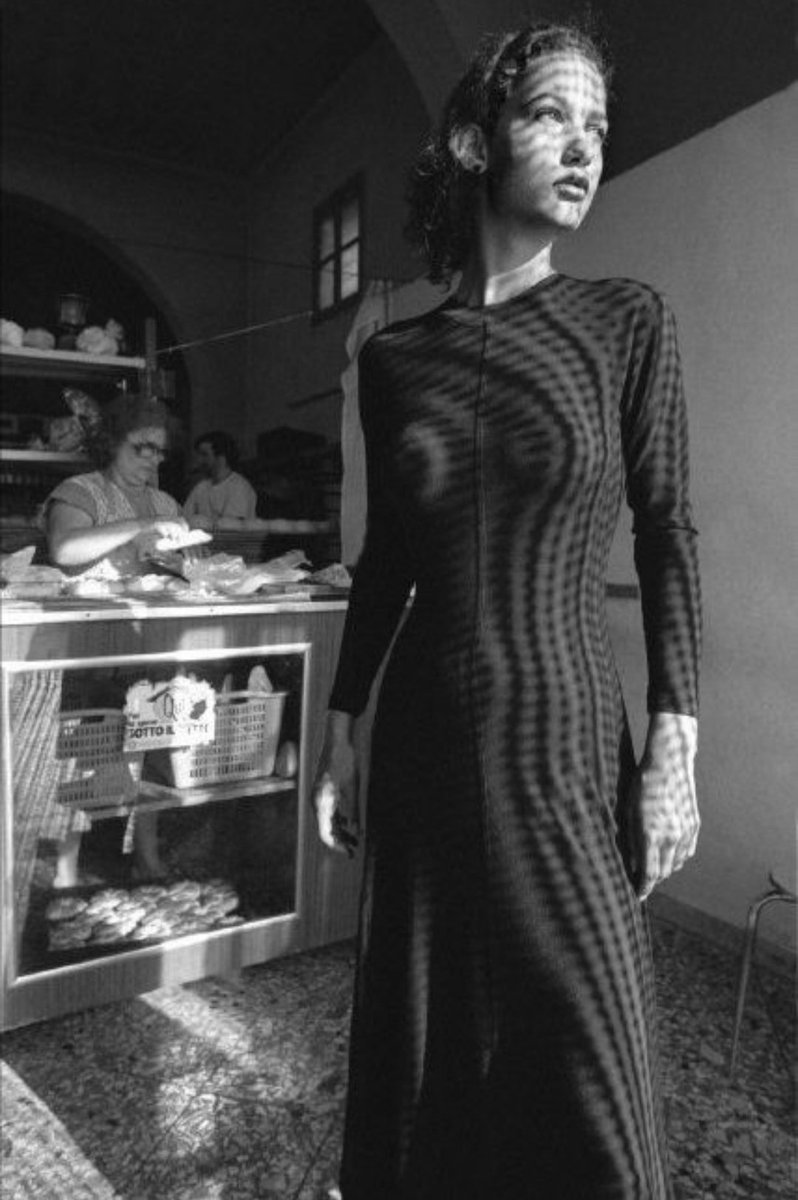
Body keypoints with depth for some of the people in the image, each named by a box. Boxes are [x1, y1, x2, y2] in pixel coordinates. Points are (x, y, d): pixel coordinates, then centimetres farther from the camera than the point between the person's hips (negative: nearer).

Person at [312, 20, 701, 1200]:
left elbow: (667, 536, -2)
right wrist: (341, 732, 8)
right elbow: (385, 560, 8)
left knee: (582, 1061, 7)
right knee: (423, 1038, 16)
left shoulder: (626, 319, -1)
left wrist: (674, 749, -8)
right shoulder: (394, 354, 4)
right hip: (422, 740, 3)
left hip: (564, 741, -2)